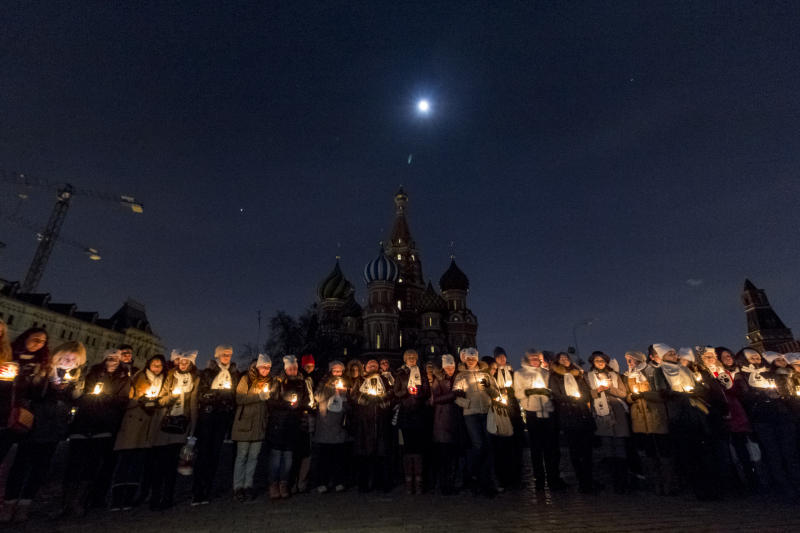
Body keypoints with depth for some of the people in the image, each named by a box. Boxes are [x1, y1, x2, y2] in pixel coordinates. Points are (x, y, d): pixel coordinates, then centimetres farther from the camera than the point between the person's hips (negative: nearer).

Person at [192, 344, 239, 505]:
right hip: (208, 415, -2)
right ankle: (197, 492, 2)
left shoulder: (234, 373, 14)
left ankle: (207, 490, 12)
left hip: (224, 416, 3)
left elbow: (236, 394, 14)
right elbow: (201, 394, 1)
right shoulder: (207, 372, 5)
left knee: (215, 452, 4)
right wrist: (218, 393, -11)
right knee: (203, 452, -5)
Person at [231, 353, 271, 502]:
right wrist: (258, 396, -22)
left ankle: (248, 486, 19)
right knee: (241, 456, 4)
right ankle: (238, 487, 15)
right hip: (245, 423, -4)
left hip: (260, 424, 4)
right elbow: (239, 399, -15)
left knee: (253, 456, 9)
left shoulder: (270, 381, 9)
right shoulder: (246, 379, -5)